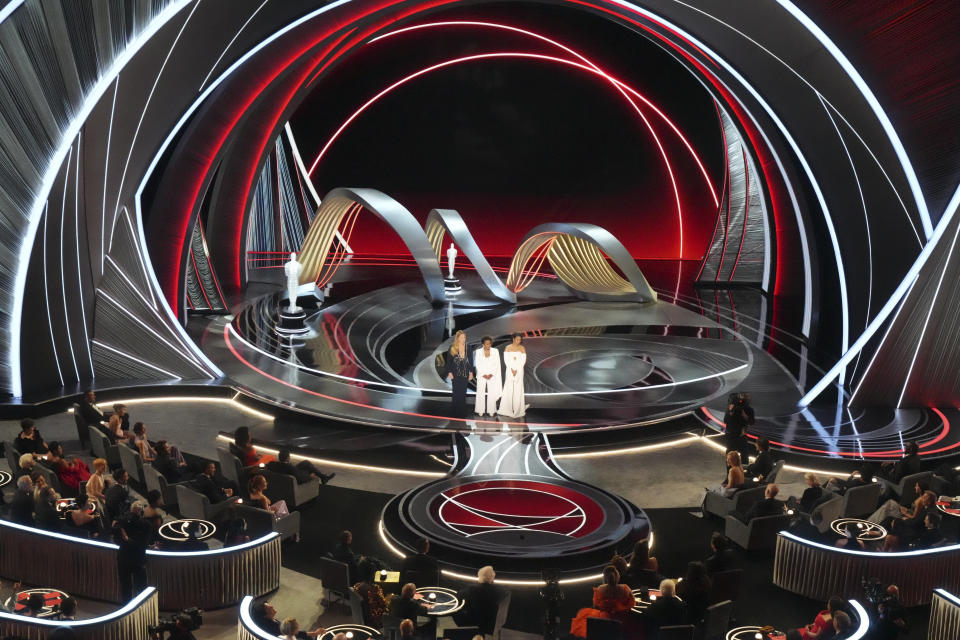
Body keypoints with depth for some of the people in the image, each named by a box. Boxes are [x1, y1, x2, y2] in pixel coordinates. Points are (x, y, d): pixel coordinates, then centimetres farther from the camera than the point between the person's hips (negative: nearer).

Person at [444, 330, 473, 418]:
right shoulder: (452, 348, 0)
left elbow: (470, 361, 7)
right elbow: (448, 361, 1)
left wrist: (471, 372, 2)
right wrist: (449, 372, -6)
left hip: (465, 374, 2)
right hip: (455, 374, -2)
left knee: (463, 393, 3)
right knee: (456, 393, -2)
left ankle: (462, 412, 8)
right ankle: (455, 412, 5)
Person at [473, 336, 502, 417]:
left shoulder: (495, 351, 3)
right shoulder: (478, 352, 2)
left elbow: (497, 364, 1)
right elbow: (477, 365, 0)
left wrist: (491, 374, -8)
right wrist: (483, 375, -8)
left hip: (492, 376, 0)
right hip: (481, 376, 0)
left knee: (492, 393, -6)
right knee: (481, 393, -4)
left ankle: (491, 411, -2)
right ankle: (480, 411, 1)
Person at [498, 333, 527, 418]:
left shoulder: (522, 348, 3)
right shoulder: (508, 348, 4)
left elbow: (523, 360, -1)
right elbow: (506, 359, -2)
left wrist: (517, 370, -9)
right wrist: (512, 369, -10)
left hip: (519, 371, 0)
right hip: (510, 370, 0)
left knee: (518, 389, -2)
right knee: (508, 389, -2)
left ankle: (518, 410, 2)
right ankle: (507, 410, 1)